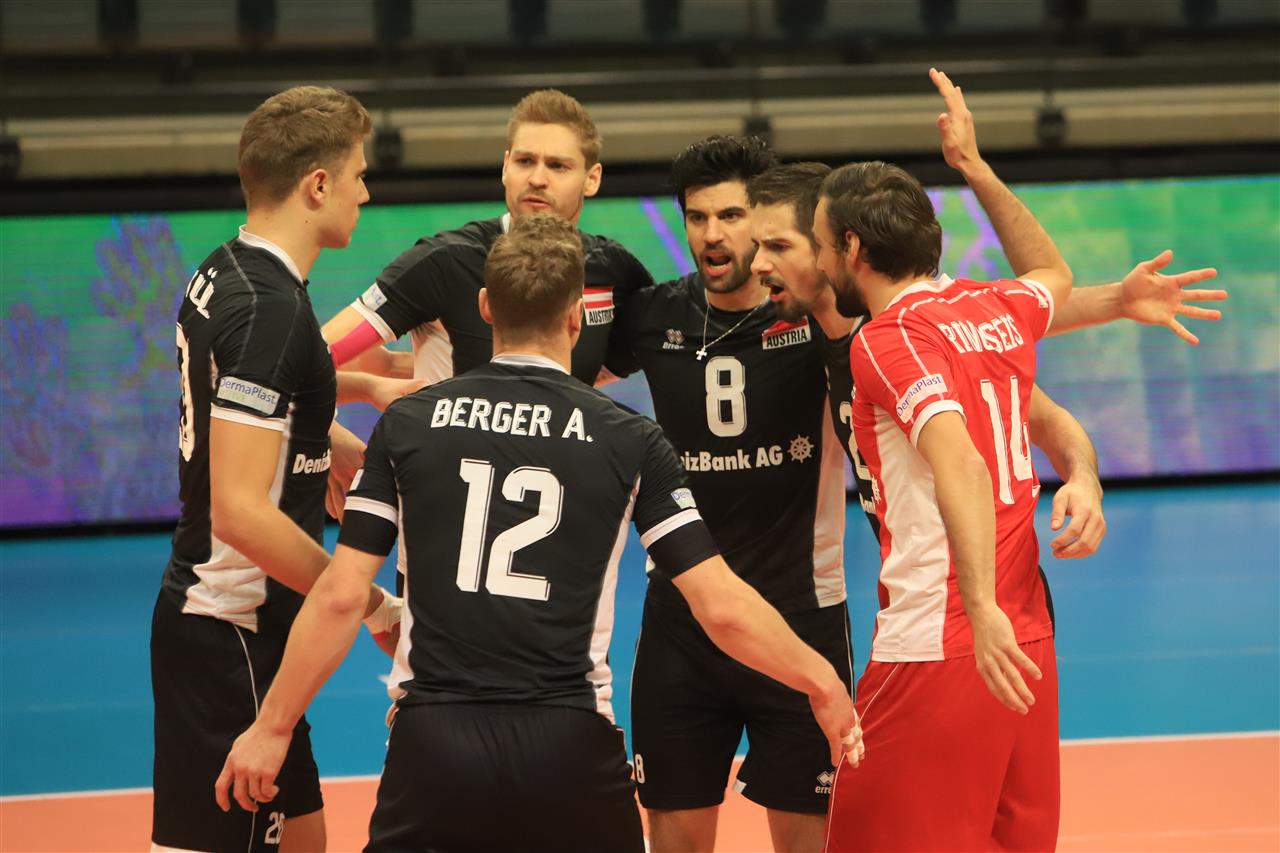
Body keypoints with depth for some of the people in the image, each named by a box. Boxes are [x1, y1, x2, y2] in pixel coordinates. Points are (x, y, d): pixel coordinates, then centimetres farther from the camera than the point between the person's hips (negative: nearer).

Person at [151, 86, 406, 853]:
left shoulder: (224, 273, 8)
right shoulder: (272, 308, -21)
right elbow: (240, 511, -26)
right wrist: (374, 606, -19)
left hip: (208, 613, 10)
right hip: (232, 636, -10)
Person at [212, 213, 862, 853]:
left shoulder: (406, 423, 4)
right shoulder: (630, 441, 1)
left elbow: (339, 597, 1)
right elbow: (722, 607, -1)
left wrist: (272, 729, 11)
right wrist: (821, 683, 14)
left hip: (433, 746, 0)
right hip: (570, 754, 0)